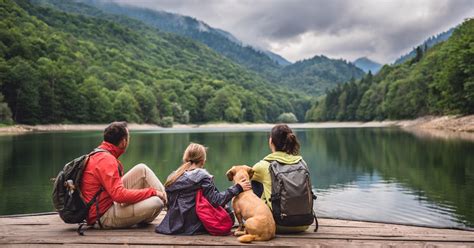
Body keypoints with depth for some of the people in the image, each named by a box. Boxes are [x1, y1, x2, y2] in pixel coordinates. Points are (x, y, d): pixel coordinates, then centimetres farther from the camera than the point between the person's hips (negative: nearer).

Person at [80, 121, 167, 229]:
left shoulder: (99, 154, 9)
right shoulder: (106, 160, -21)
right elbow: (119, 195, -29)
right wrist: (152, 192, -20)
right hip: (105, 218, -10)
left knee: (142, 169, 1)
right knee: (156, 203, -25)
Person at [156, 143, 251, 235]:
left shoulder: (172, 177, 6)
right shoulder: (203, 177, -11)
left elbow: (170, 205, 9)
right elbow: (216, 201, -16)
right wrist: (237, 188, -11)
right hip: (194, 227, -6)